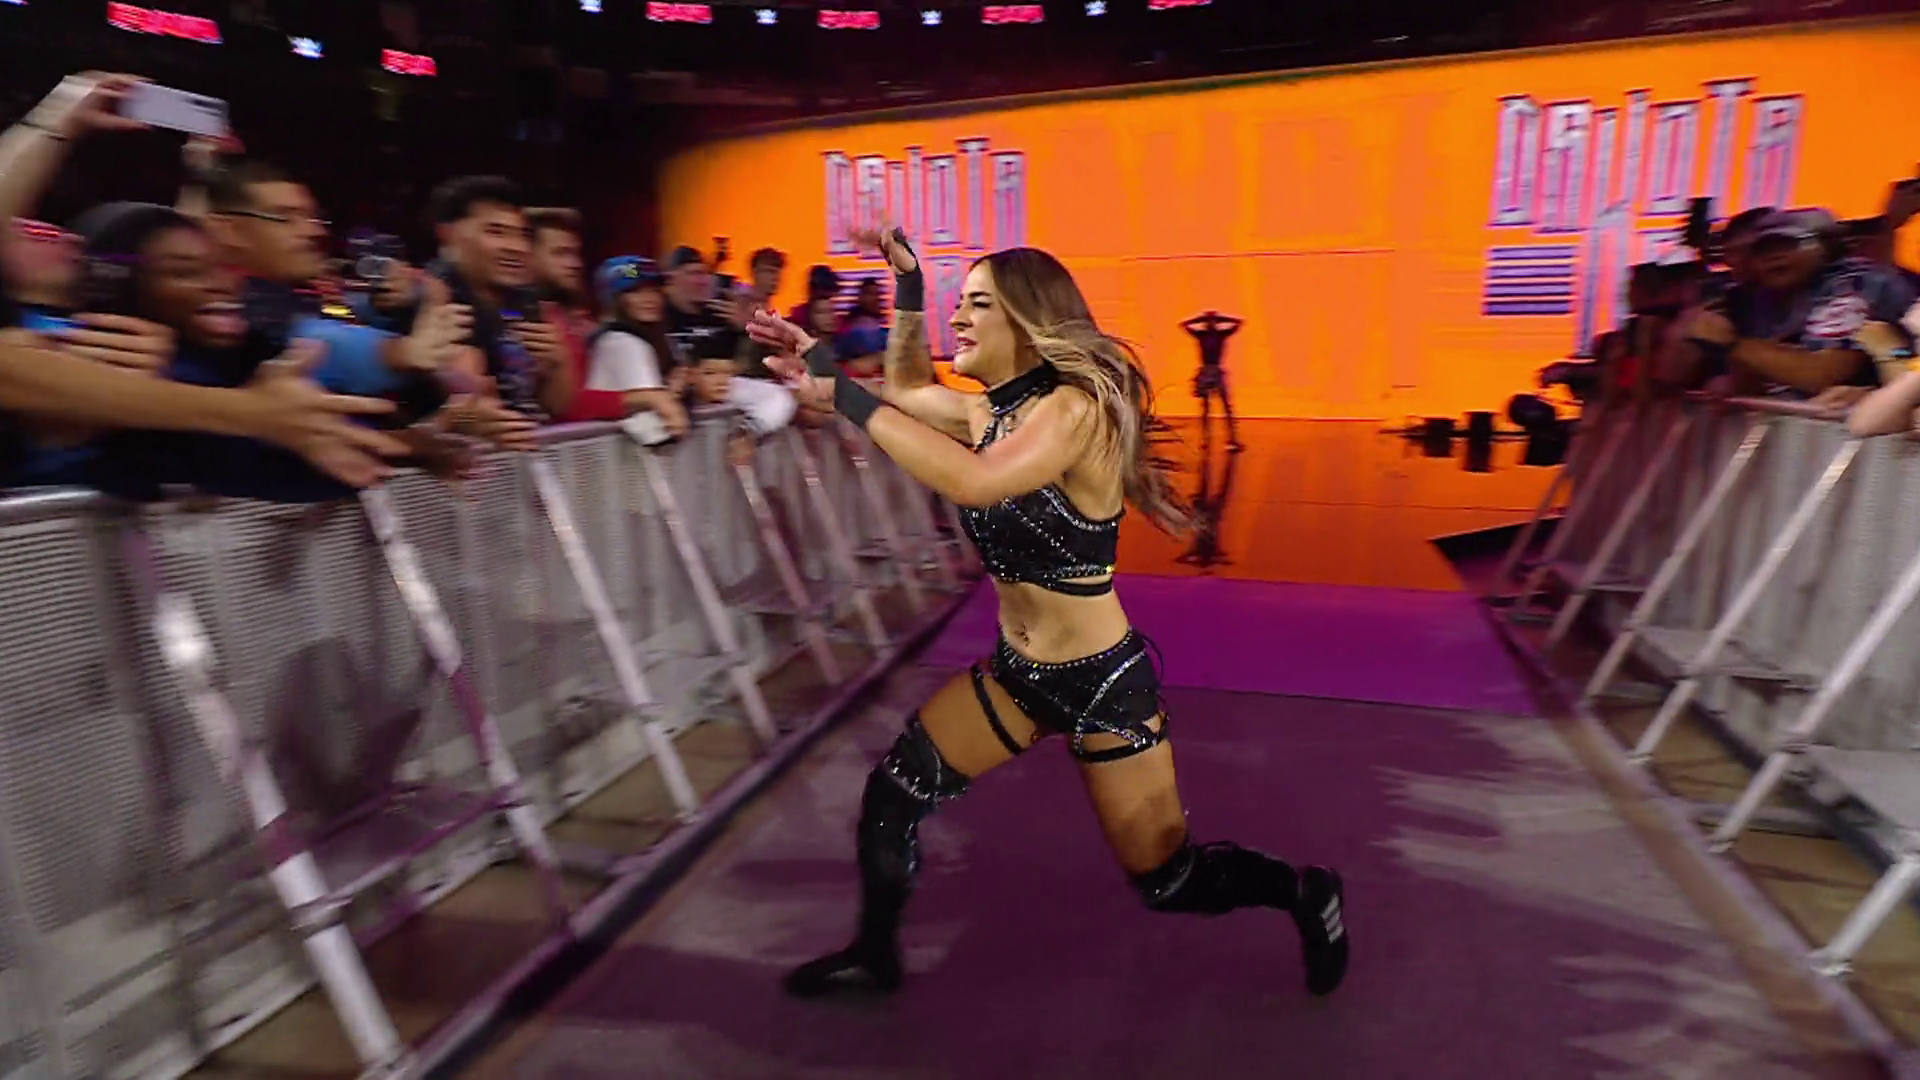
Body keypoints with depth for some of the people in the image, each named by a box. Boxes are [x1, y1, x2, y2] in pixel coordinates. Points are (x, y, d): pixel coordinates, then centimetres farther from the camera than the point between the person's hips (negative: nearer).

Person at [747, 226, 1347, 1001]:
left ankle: (1305, 894, 34)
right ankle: (875, 956, 28)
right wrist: (908, 283, 7)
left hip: (1103, 680, -7)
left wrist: (845, 392, -35)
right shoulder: (986, 411, 0)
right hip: (1016, 670, 7)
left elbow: (972, 482, -41)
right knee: (890, 792, 5)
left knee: (1168, 882, 6)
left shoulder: (1076, 408, -24)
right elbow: (906, 390, 19)